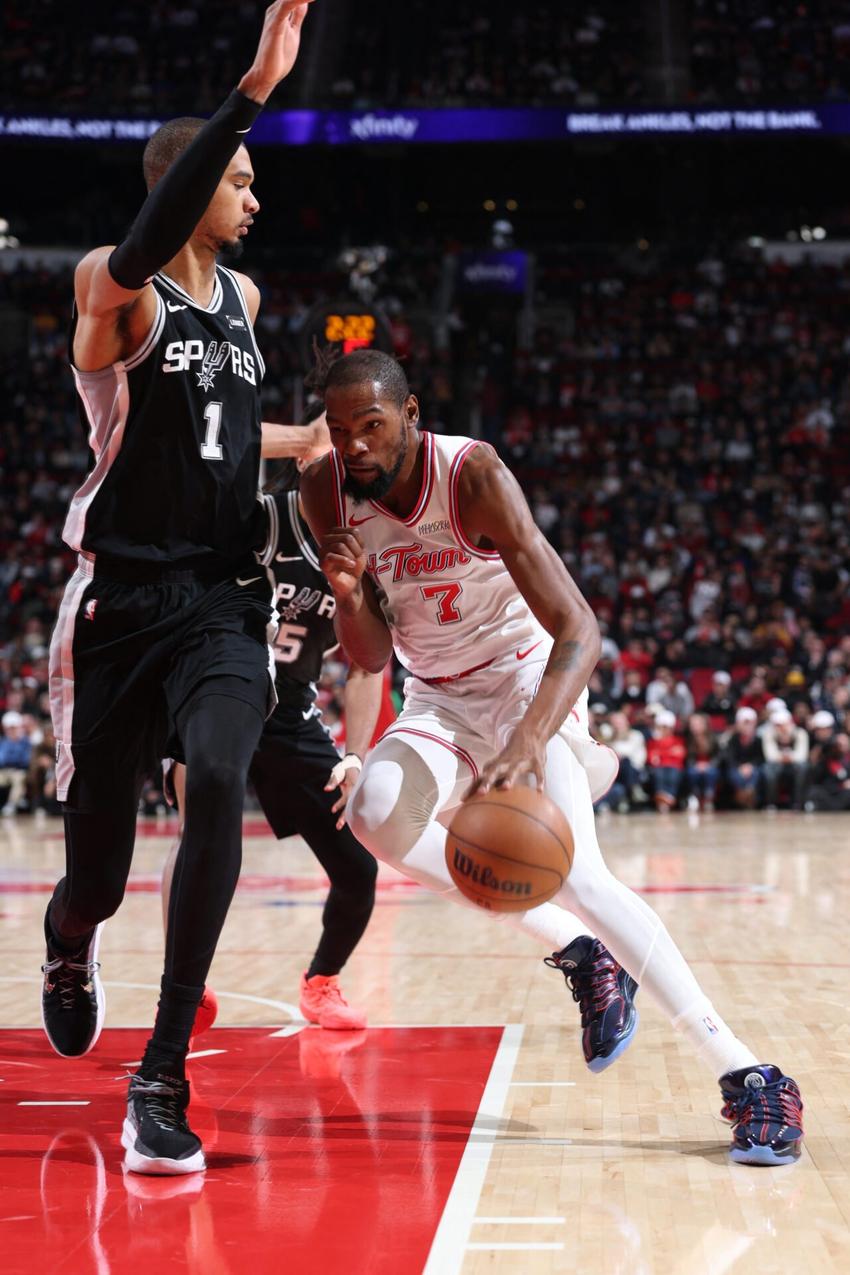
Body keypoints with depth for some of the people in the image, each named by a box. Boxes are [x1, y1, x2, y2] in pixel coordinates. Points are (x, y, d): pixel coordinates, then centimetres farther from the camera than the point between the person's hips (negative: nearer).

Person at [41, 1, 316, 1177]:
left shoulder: (244, 300, 15)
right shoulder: (111, 286, -7)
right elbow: (143, 247, -33)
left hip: (222, 600, 4)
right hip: (123, 595, -4)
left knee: (218, 781, -26)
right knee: (97, 866, 5)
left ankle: (162, 1081, -20)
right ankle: (70, 947, 47)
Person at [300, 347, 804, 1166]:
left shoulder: (472, 475, -25)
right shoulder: (326, 493, -10)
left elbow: (579, 630, -32)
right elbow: (372, 657, -5)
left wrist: (529, 739, -48)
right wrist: (349, 596, -28)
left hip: (527, 679, -5)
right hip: (438, 700, 5)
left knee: (576, 874, -24)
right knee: (376, 817, -26)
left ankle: (745, 1075, -21)